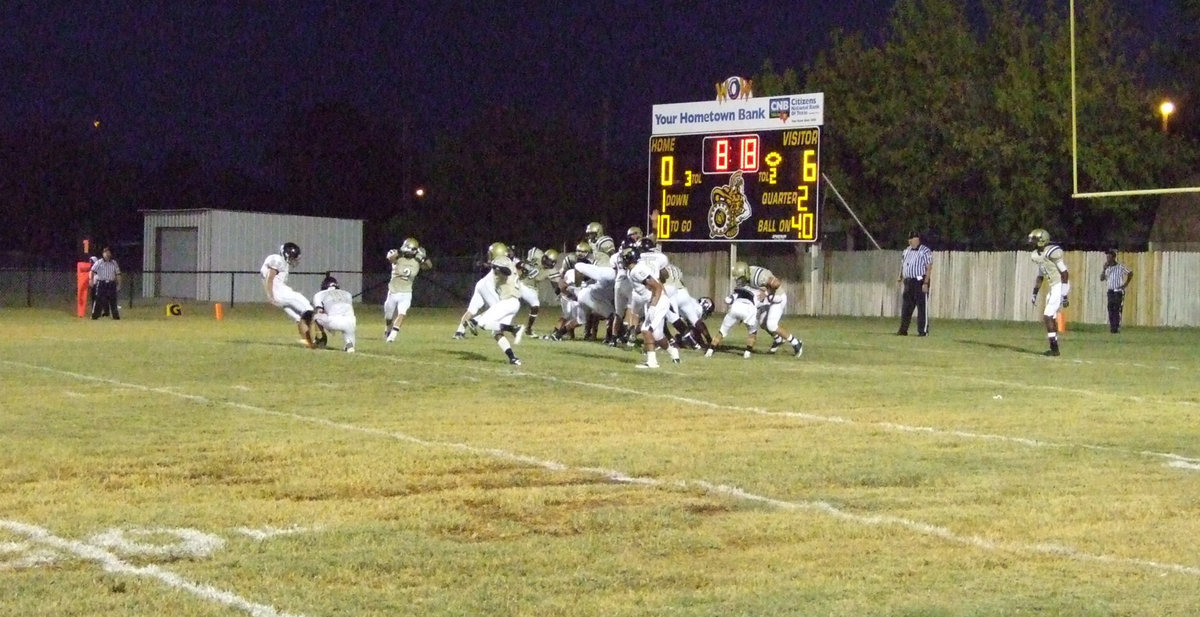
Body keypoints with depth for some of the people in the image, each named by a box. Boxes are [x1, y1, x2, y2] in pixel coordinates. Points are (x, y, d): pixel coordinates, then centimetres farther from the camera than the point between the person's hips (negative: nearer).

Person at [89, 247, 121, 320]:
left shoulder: (114, 263, 9)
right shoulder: (99, 262, 2)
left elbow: (118, 274, 11)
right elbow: (93, 271, -1)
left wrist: (118, 285, 6)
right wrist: (91, 280, -11)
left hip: (111, 284, 2)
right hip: (101, 283, -2)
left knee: (113, 300, 3)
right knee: (98, 300, -3)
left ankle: (116, 315, 8)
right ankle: (95, 315, 2)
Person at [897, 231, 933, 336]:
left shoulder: (925, 251, -8)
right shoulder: (906, 251, 14)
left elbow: (929, 268, -12)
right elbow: (902, 266, 21)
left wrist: (926, 283, -18)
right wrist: (901, 280, 14)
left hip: (920, 282, -7)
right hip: (908, 282, 7)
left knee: (922, 307, -4)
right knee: (906, 307, 8)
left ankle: (923, 331, 0)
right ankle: (903, 330, 12)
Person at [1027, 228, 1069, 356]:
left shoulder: (1052, 252, -20)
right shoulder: (1037, 255, 10)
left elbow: (1065, 274, -18)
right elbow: (1040, 277, 22)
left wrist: (1064, 296, -20)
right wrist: (1035, 294, 20)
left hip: (1060, 286, -10)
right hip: (1053, 286, 10)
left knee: (1048, 316, -11)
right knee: (1050, 317, 12)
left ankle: (1054, 348, -6)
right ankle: (1054, 348, 18)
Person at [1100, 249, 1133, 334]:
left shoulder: (1121, 267, -8)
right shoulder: (1107, 268, 6)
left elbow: (1130, 273, 3)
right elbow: (1102, 279, 1)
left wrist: (1126, 283, -1)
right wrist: (1104, 269, -11)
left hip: (1119, 291, -5)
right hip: (1110, 291, 5)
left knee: (1117, 310, -8)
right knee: (1110, 310, 2)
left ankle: (1117, 328, -8)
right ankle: (1112, 328, 6)